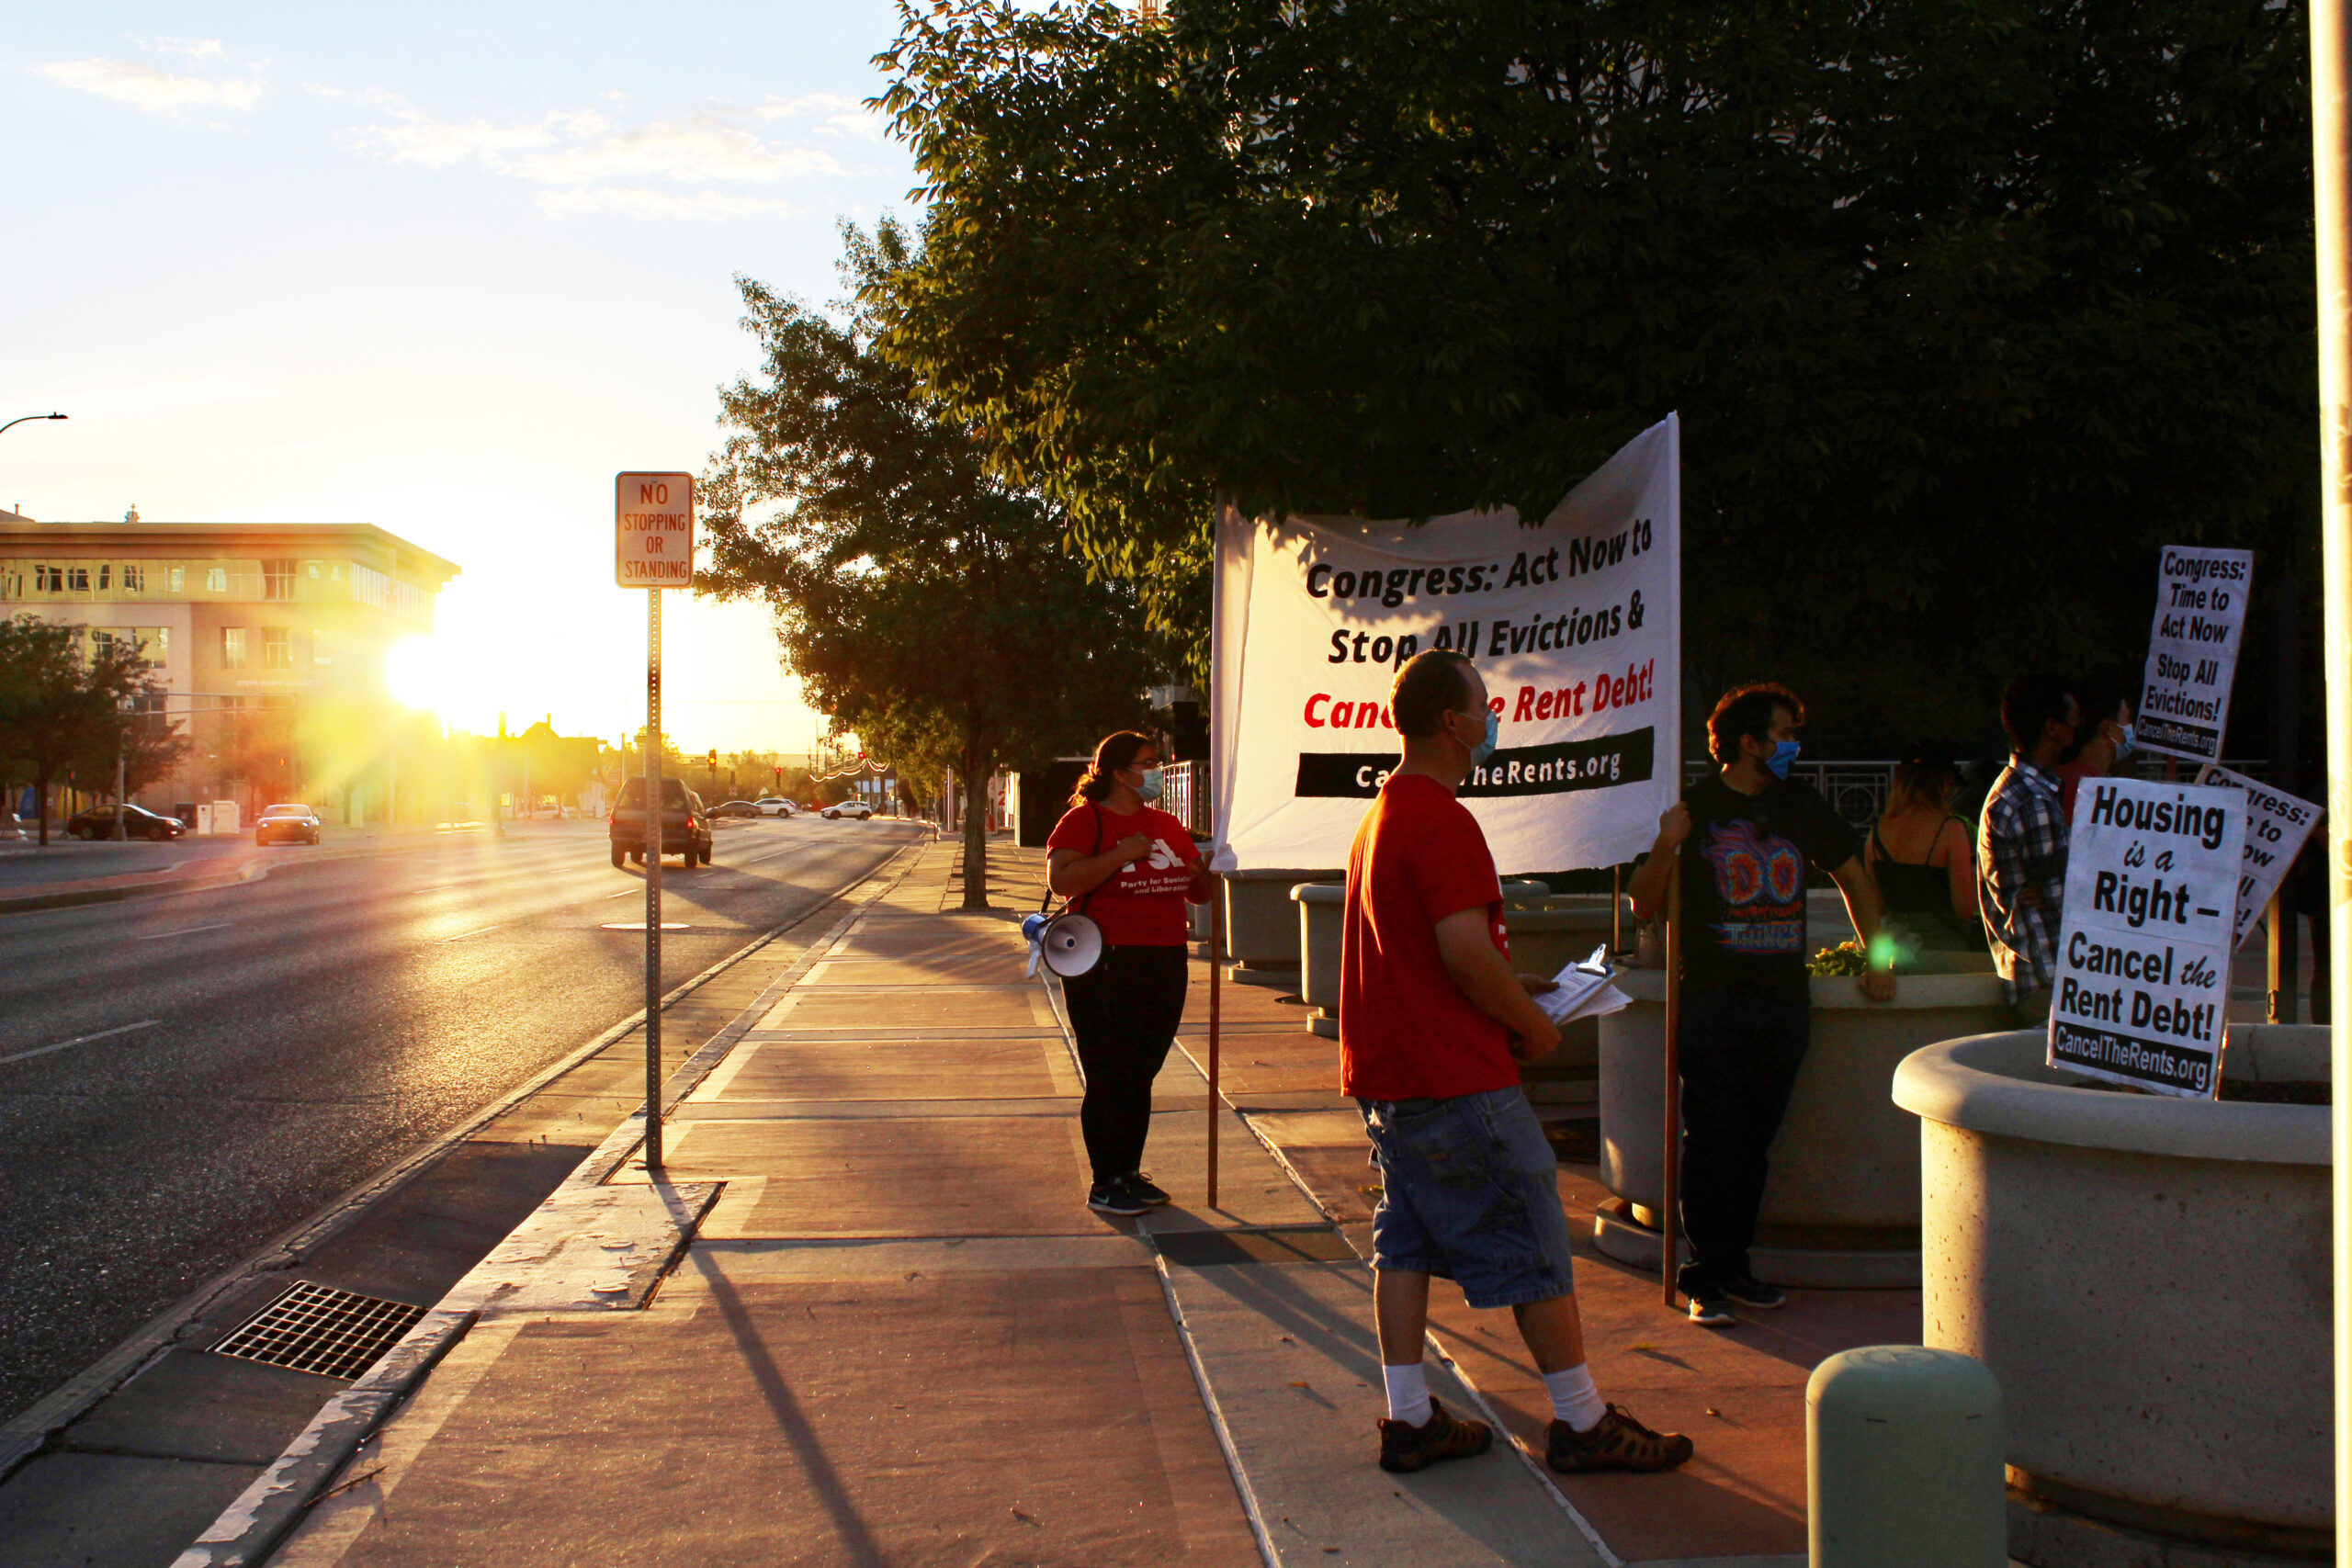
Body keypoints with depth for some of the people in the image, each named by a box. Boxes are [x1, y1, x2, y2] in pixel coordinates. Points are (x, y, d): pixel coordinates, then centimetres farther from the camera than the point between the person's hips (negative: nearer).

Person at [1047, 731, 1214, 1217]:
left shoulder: (1166, 825, 16)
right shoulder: (1084, 820, -4)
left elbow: (1198, 893, 23)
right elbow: (1060, 879, -20)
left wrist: (1202, 875, 0)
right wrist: (1123, 854, -22)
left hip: (1165, 964, 7)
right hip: (1107, 968, -6)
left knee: (1142, 1075, 12)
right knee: (1108, 1079, -2)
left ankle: (1130, 1172, 23)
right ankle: (1105, 1184, 6)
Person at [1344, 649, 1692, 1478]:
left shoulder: (1381, 815, 14)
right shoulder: (1443, 821, -18)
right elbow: (1467, 951, -23)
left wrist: (1512, 988, 19)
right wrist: (1536, 1026, -8)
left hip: (1386, 1072, 10)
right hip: (1457, 1076, -10)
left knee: (1406, 1240, 11)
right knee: (1531, 1243, 1)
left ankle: (1409, 1418, 15)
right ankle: (1581, 1423, 11)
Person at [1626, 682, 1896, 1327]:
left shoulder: (1802, 807, 12)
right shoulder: (1695, 806, -1)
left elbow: (1855, 879, 25)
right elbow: (1644, 909, -1)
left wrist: (1879, 958, 17)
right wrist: (1664, 849, -18)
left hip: (1785, 1002, 4)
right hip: (1713, 1002, -4)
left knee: (1754, 1141, 8)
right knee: (1713, 1141, -5)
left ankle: (1734, 1267, 17)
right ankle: (1706, 1278, 1)